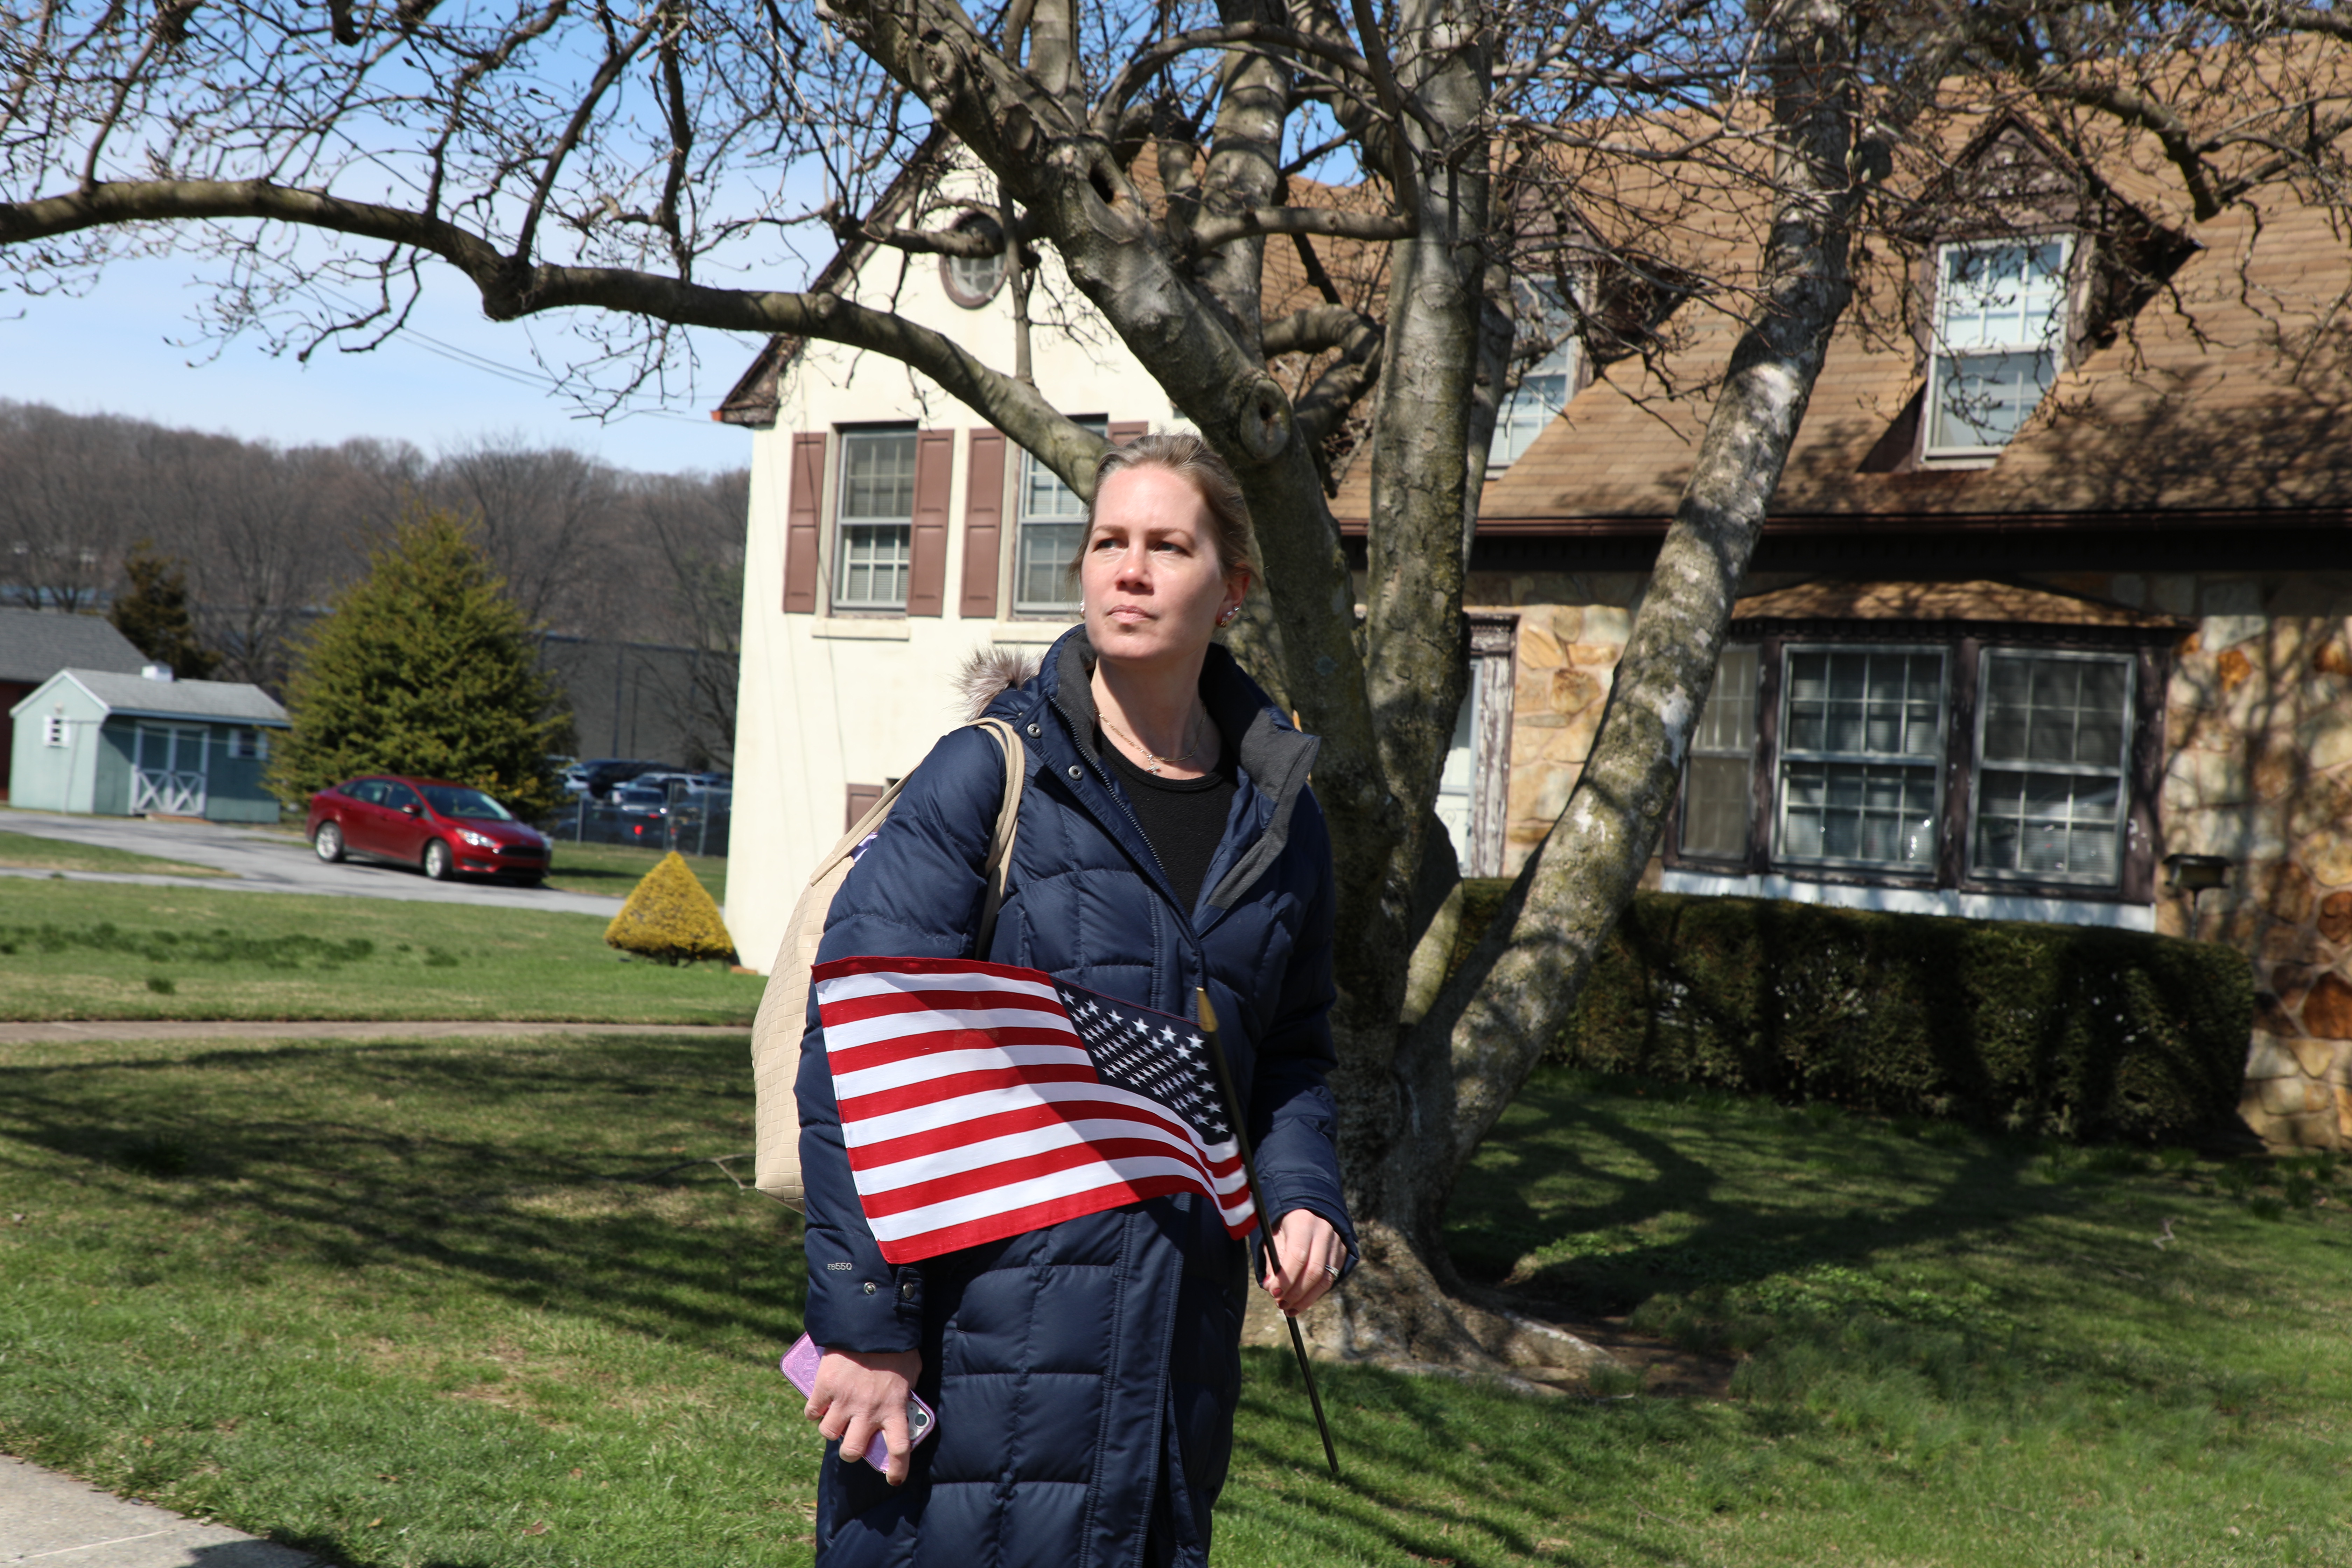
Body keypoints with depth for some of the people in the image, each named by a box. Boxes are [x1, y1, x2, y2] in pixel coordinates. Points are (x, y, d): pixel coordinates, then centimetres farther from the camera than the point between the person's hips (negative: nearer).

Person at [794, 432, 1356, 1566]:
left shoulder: (1279, 816, 9)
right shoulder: (989, 772, -7)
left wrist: (1305, 1198, 1)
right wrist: (866, 1315, -15)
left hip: (1177, 1333, 5)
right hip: (983, 1323, -4)